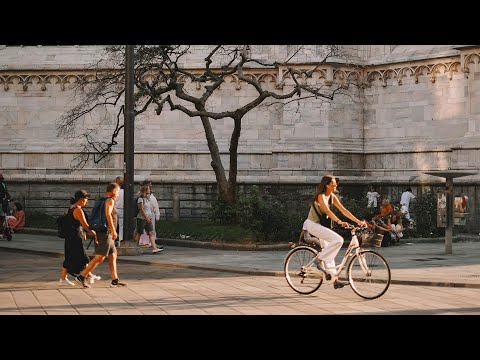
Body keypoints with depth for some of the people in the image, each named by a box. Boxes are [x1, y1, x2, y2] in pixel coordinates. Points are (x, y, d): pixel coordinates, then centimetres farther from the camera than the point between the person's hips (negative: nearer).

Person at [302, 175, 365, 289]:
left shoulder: (332, 197, 6)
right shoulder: (321, 196, -18)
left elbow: (344, 210, 4)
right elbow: (327, 211, -31)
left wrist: (358, 221, -3)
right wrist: (340, 222, -44)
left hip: (320, 225, 9)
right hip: (313, 225, -9)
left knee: (329, 251, 10)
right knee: (338, 240, -22)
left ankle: (335, 280, 15)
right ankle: (320, 260, -14)